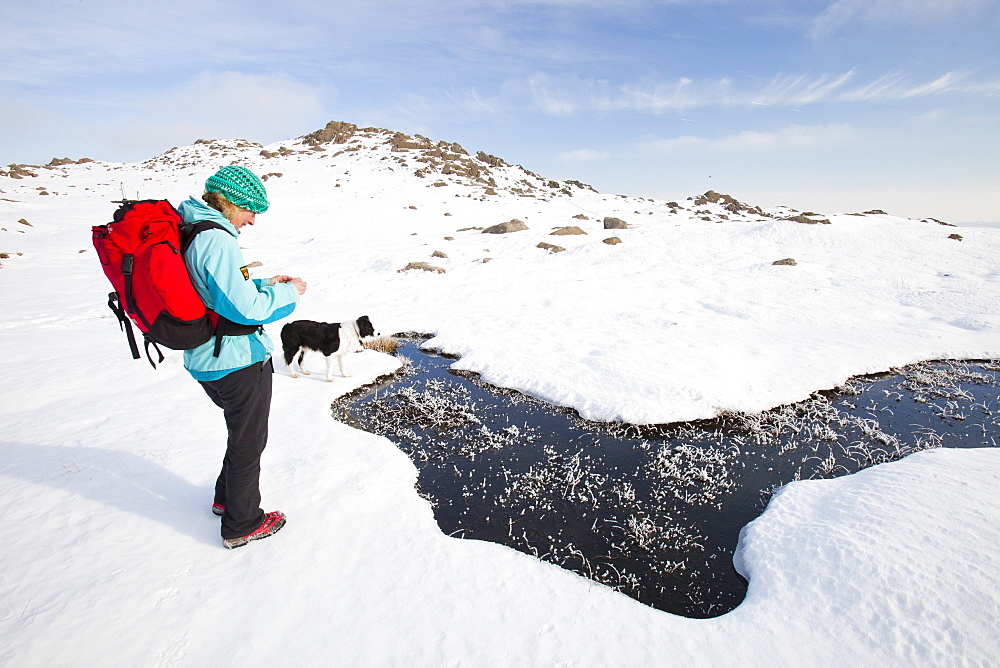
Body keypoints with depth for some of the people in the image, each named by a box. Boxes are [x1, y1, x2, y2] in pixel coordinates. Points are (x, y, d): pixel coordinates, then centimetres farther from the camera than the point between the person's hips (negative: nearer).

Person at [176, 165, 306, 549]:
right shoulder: (217, 240, -23)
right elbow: (245, 308, -27)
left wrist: (264, 284, 12)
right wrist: (288, 293, -12)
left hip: (207, 362, 9)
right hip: (239, 362, -9)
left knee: (242, 432, 28)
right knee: (248, 443, 10)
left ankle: (227, 498, 47)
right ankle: (242, 525, 28)